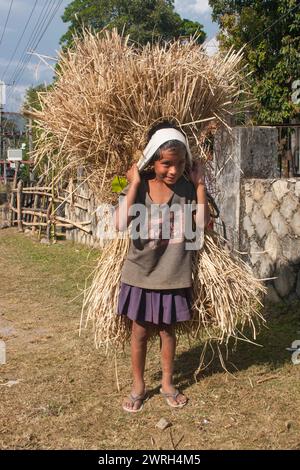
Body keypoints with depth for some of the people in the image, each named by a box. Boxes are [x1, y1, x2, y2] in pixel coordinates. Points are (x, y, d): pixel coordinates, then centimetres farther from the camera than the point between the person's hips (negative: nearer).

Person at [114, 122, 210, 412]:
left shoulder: (187, 188, -6)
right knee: (139, 332, 13)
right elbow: (120, 224, -25)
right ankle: (138, 387, 32)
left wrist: (199, 185, -15)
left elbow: (202, 223, -17)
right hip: (140, 272, -1)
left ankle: (167, 383, 37)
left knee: (167, 330, 17)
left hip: (173, 274, 1)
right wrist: (134, 184, -22)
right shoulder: (137, 186, -11)